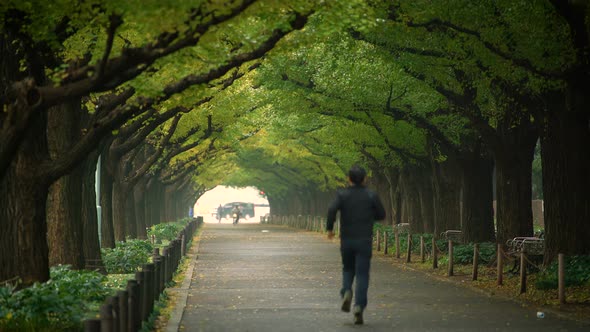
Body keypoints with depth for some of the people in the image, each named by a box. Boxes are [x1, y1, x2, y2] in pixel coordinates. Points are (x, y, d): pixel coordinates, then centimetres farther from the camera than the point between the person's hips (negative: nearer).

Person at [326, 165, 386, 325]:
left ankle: (346, 292, -5)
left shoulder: (342, 194, -1)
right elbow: (381, 215, 4)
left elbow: (332, 210, -17)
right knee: (362, 274, 0)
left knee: (348, 269, 22)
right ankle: (359, 306, -14)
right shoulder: (371, 195, -1)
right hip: (364, 240, -1)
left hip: (346, 240, 1)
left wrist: (329, 228, -3)